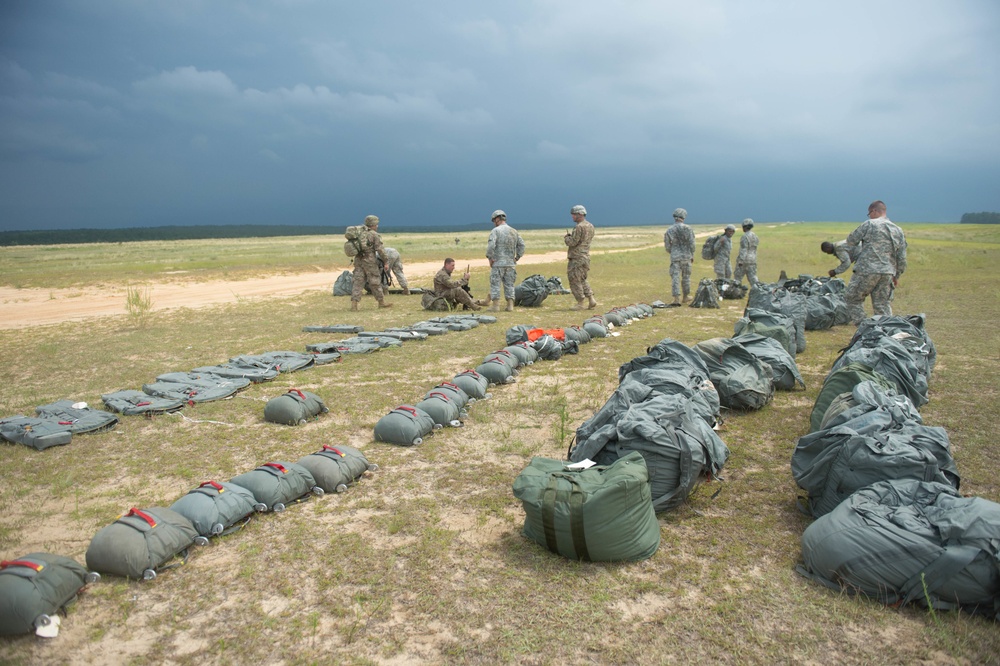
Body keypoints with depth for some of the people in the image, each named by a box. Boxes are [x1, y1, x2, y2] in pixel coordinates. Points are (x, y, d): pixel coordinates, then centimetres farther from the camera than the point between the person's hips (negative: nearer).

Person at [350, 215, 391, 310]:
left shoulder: (360, 233, 14)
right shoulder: (374, 234, -6)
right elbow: (380, 249, -10)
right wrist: (385, 262, -5)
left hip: (358, 260, 6)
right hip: (369, 260, -6)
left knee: (358, 281, 4)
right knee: (375, 282, 5)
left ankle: (354, 304, -4)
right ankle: (381, 302, 17)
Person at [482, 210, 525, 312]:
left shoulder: (496, 230, -7)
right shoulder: (514, 231, 10)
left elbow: (491, 245, -18)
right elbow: (521, 245, 10)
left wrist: (490, 258, -9)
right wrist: (516, 258, 12)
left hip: (498, 263, -5)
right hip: (510, 263, 5)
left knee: (495, 284, 2)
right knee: (509, 285, 10)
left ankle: (495, 305, 1)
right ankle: (510, 305, 8)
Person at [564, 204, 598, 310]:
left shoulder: (579, 227, -18)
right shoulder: (590, 226, 12)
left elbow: (572, 242, -20)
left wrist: (566, 238, 0)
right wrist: (571, 236, 10)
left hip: (577, 258, -9)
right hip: (586, 256, 9)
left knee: (575, 280, -1)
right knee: (582, 279, 19)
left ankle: (581, 303, 2)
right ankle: (591, 300, 14)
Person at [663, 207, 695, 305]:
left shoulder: (669, 230, -1)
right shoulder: (687, 228, -6)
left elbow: (667, 246, 4)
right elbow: (691, 244, -5)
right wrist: (692, 255, 8)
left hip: (675, 257, 0)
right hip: (686, 256, 0)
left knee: (675, 277, -3)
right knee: (686, 277, 15)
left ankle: (677, 299, -12)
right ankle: (686, 296, 27)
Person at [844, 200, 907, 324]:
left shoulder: (869, 224, -4)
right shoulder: (898, 230, 14)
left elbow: (851, 240, 3)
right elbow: (902, 258, 15)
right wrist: (896, 276, 24)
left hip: (867, 271, -6)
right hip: (887, 273, 6)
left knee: (853, 298, 8)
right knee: (883, 305, 10)